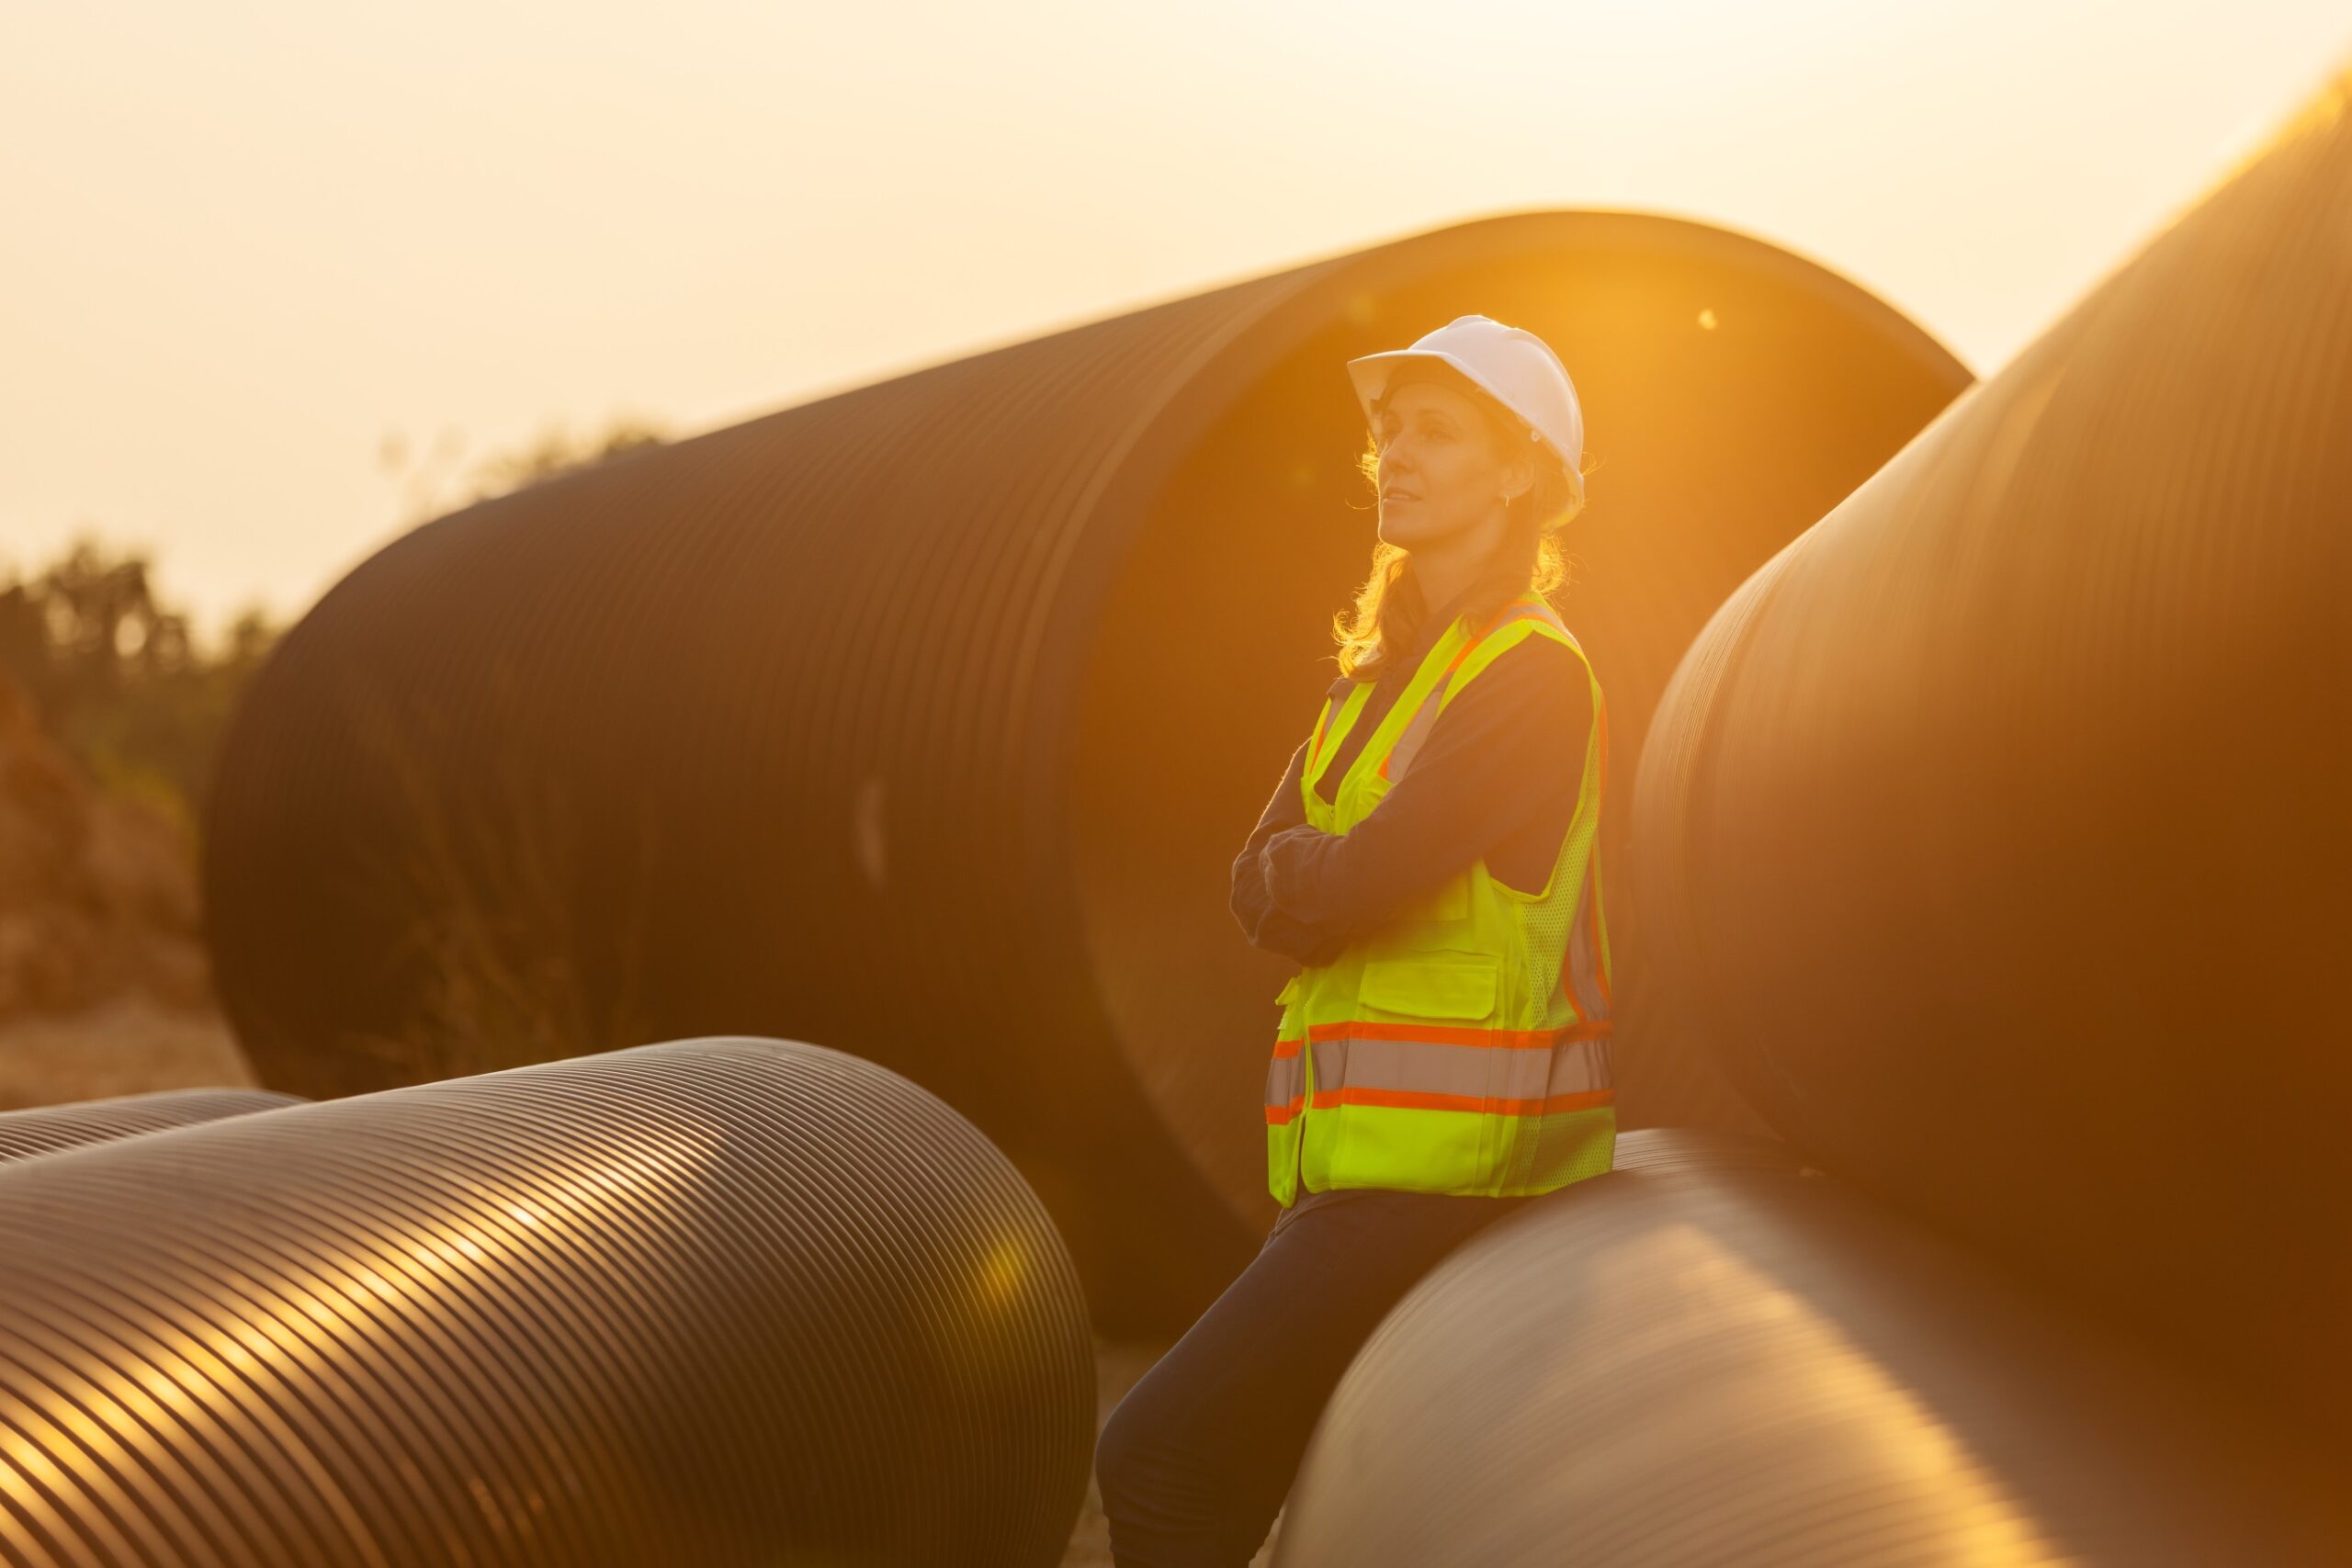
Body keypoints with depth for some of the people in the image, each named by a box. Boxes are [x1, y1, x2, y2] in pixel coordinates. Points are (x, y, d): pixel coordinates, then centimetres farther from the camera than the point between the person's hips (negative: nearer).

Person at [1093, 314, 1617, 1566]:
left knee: (1159, 1460, -15)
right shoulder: (1381, 666, 17)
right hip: (1374, 1165, 9)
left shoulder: (1531, 672, -10)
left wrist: (1304, 876, -1)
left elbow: (1358, 881, -19)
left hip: (1448, 1170, -9)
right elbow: (1259, 885, 7)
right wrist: (1335, 879, -11)